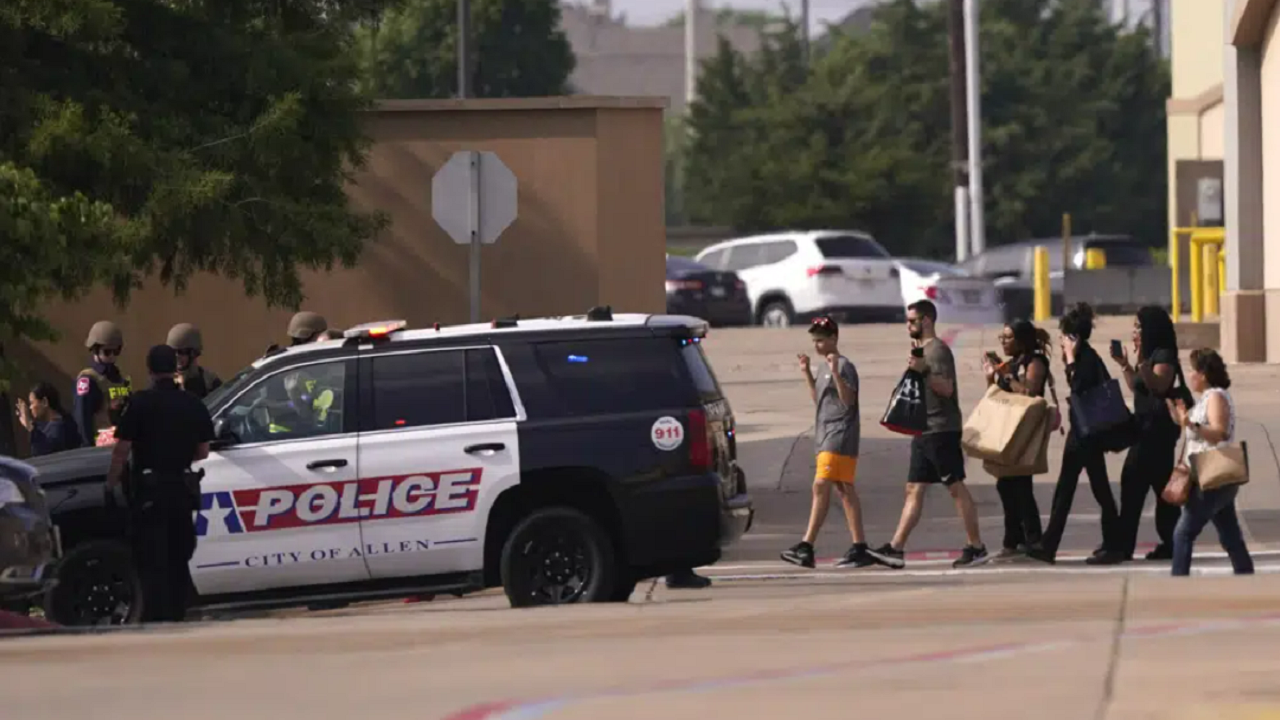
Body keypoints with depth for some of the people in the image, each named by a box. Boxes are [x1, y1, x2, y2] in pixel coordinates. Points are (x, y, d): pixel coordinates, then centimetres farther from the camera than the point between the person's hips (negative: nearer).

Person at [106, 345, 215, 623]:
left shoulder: (141, 404, -10)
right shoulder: (193, 405, 4)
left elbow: (121, 451, -12)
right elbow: (203, 452, 9)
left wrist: (111, 483, -2)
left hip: (150, 490, -5)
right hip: (182, 488, 5)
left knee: (152, 561, -3)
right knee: (178, 559, 14)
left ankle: (156, 619, -9)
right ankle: (177, 616, 16)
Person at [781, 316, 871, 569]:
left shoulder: (844, 366, -9)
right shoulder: (824, 368, 19)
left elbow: (848, 400, -17)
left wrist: (835, 373, -26)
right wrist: (807, 373, 20)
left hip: (839, 435, -10)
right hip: (827, 435, 10)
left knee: (821, 486, -14)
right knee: (845, 490, 6)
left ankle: (806, 547, -18)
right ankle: (859, 548, 6)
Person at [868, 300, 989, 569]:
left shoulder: (938, 350, -10)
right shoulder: (922, 350, 19)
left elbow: (946, 387, -21)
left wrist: (923, 372, -29)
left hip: (941, 430, -10)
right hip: (924, 431, 10)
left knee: (956, 488, -7)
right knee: (914, 490, 5)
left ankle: (976, 547, -4)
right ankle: (895, 549, 2)